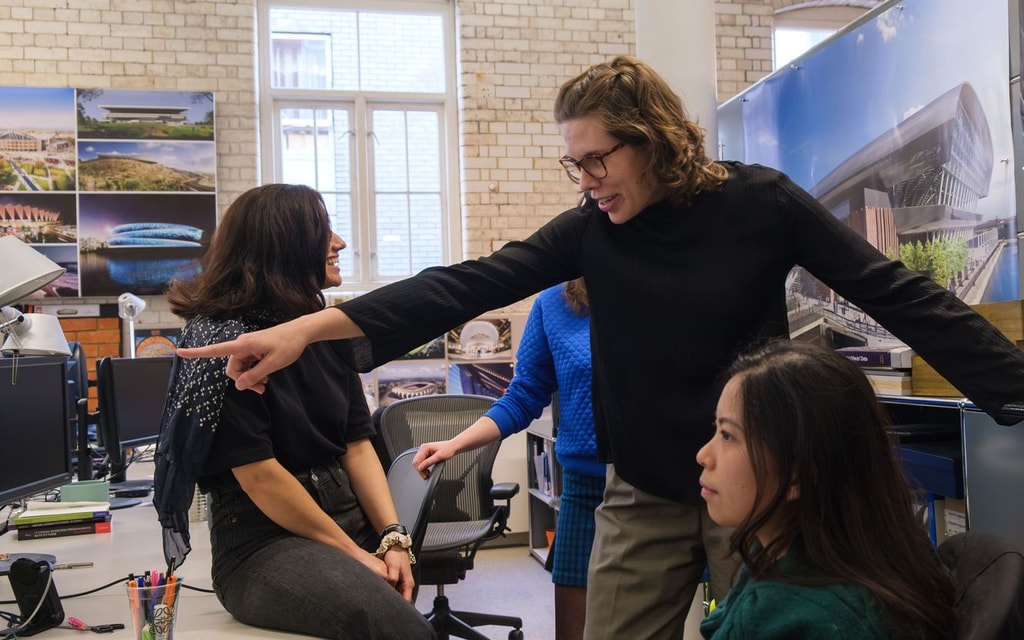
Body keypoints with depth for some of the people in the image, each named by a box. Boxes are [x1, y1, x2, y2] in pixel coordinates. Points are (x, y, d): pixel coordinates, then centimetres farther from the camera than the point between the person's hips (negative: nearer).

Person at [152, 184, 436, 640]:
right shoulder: (224, 339, -10)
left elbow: (357, 445, 7)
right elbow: (258, 474, -14)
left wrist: (394, 537, -7)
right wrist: (353, 554, -13)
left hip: (348, 516, 7)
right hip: (265, 541, -7)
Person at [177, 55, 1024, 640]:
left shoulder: (758, 202, -10)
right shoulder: (593, 229, -4)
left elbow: (896, 294, -7)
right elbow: (472, 284, -13)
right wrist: (310, 327, -22)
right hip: (643, 494, 3)